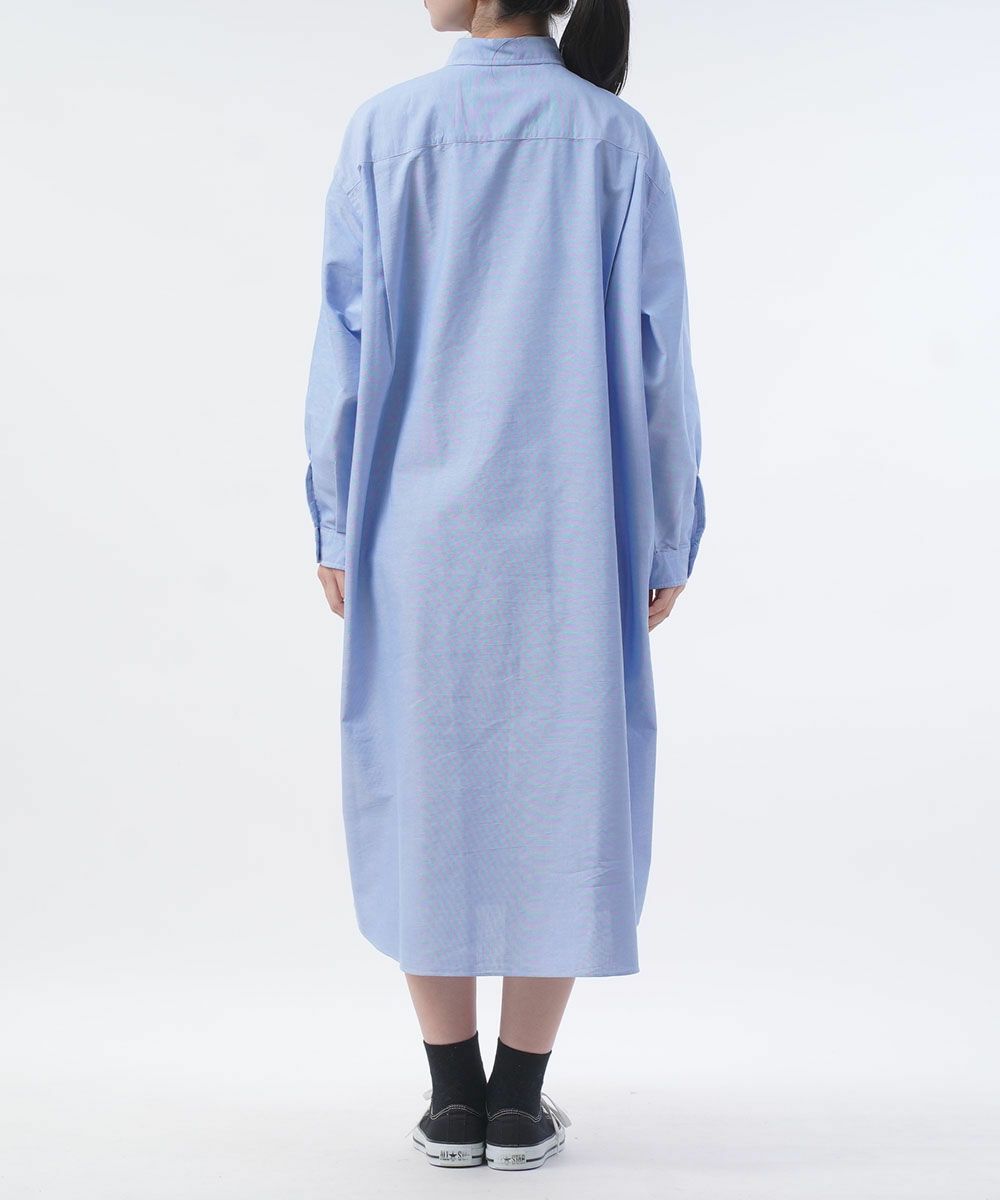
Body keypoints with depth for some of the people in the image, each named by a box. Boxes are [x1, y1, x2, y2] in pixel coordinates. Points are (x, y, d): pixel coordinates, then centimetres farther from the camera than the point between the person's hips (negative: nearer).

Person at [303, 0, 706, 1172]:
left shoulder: (384, 129, -2)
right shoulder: (617, 138, 0)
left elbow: (350, 337, -5)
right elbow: (655, 351, -3)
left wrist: (336, 525, 2)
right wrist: (665, 536, 4)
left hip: (423, 523, 0)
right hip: (566, 525, 0)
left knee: (425, 795, 9)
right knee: (556, 797, 8)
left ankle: (454, 1098, 13)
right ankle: (519, 1102, 11)